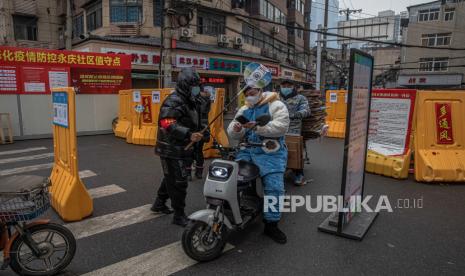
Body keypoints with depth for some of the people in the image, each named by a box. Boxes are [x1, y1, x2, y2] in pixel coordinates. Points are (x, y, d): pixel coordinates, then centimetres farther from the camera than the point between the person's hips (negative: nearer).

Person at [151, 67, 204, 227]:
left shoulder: (189, 102, 16)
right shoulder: (174, 102, -18)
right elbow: (169, 125, -32)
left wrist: (199, 134, 21)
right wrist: (189, 135, -40)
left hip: (181, 149, 10)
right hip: (172, 150, -10)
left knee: (171, 178, 22)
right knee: (179, 182, -4)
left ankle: (159, 204, 40)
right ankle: (179, 215, 10)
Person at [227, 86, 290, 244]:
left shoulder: (276, 106, 1)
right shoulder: (244, 110, 18)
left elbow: (281, 126, -17)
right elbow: (233, 134, 13)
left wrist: (257, 126, -26)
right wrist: (236, 129, -12)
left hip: (269, 152, -5)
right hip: (247, 150, 5)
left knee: (274, 187, -17)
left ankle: (271, 225, -2)